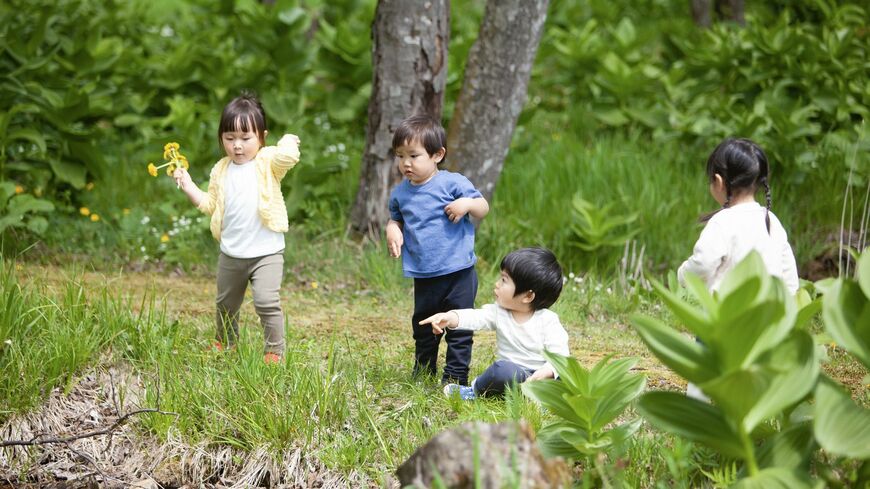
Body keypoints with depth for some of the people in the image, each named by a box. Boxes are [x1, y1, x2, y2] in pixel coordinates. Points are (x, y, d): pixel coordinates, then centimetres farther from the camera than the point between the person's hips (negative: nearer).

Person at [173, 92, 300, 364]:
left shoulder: (267, 161, -11)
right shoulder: (221, 171, 6)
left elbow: (287, 156, -33)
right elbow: (210, 205, 14)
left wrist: (288, 142, -14)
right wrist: (188, 186, 7)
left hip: (266, 252, -6)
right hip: (231, 254, 6)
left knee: (267, 301, -20)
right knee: (226, 304, 22)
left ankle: (275, 351, -8)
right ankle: (225, 343, 45)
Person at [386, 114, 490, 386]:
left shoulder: (453, 183, -10)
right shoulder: (399, 193, 4)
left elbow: (483, 208, -4)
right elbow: (395, 219, 20)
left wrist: (468, 203, -26)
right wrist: (392, 230, -3)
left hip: (458, 273, -5)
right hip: (424, 277, 5)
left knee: (459, 328, -1)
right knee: (423, 327, 19)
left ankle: (455, 378, 7)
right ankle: (422, 373, 34)